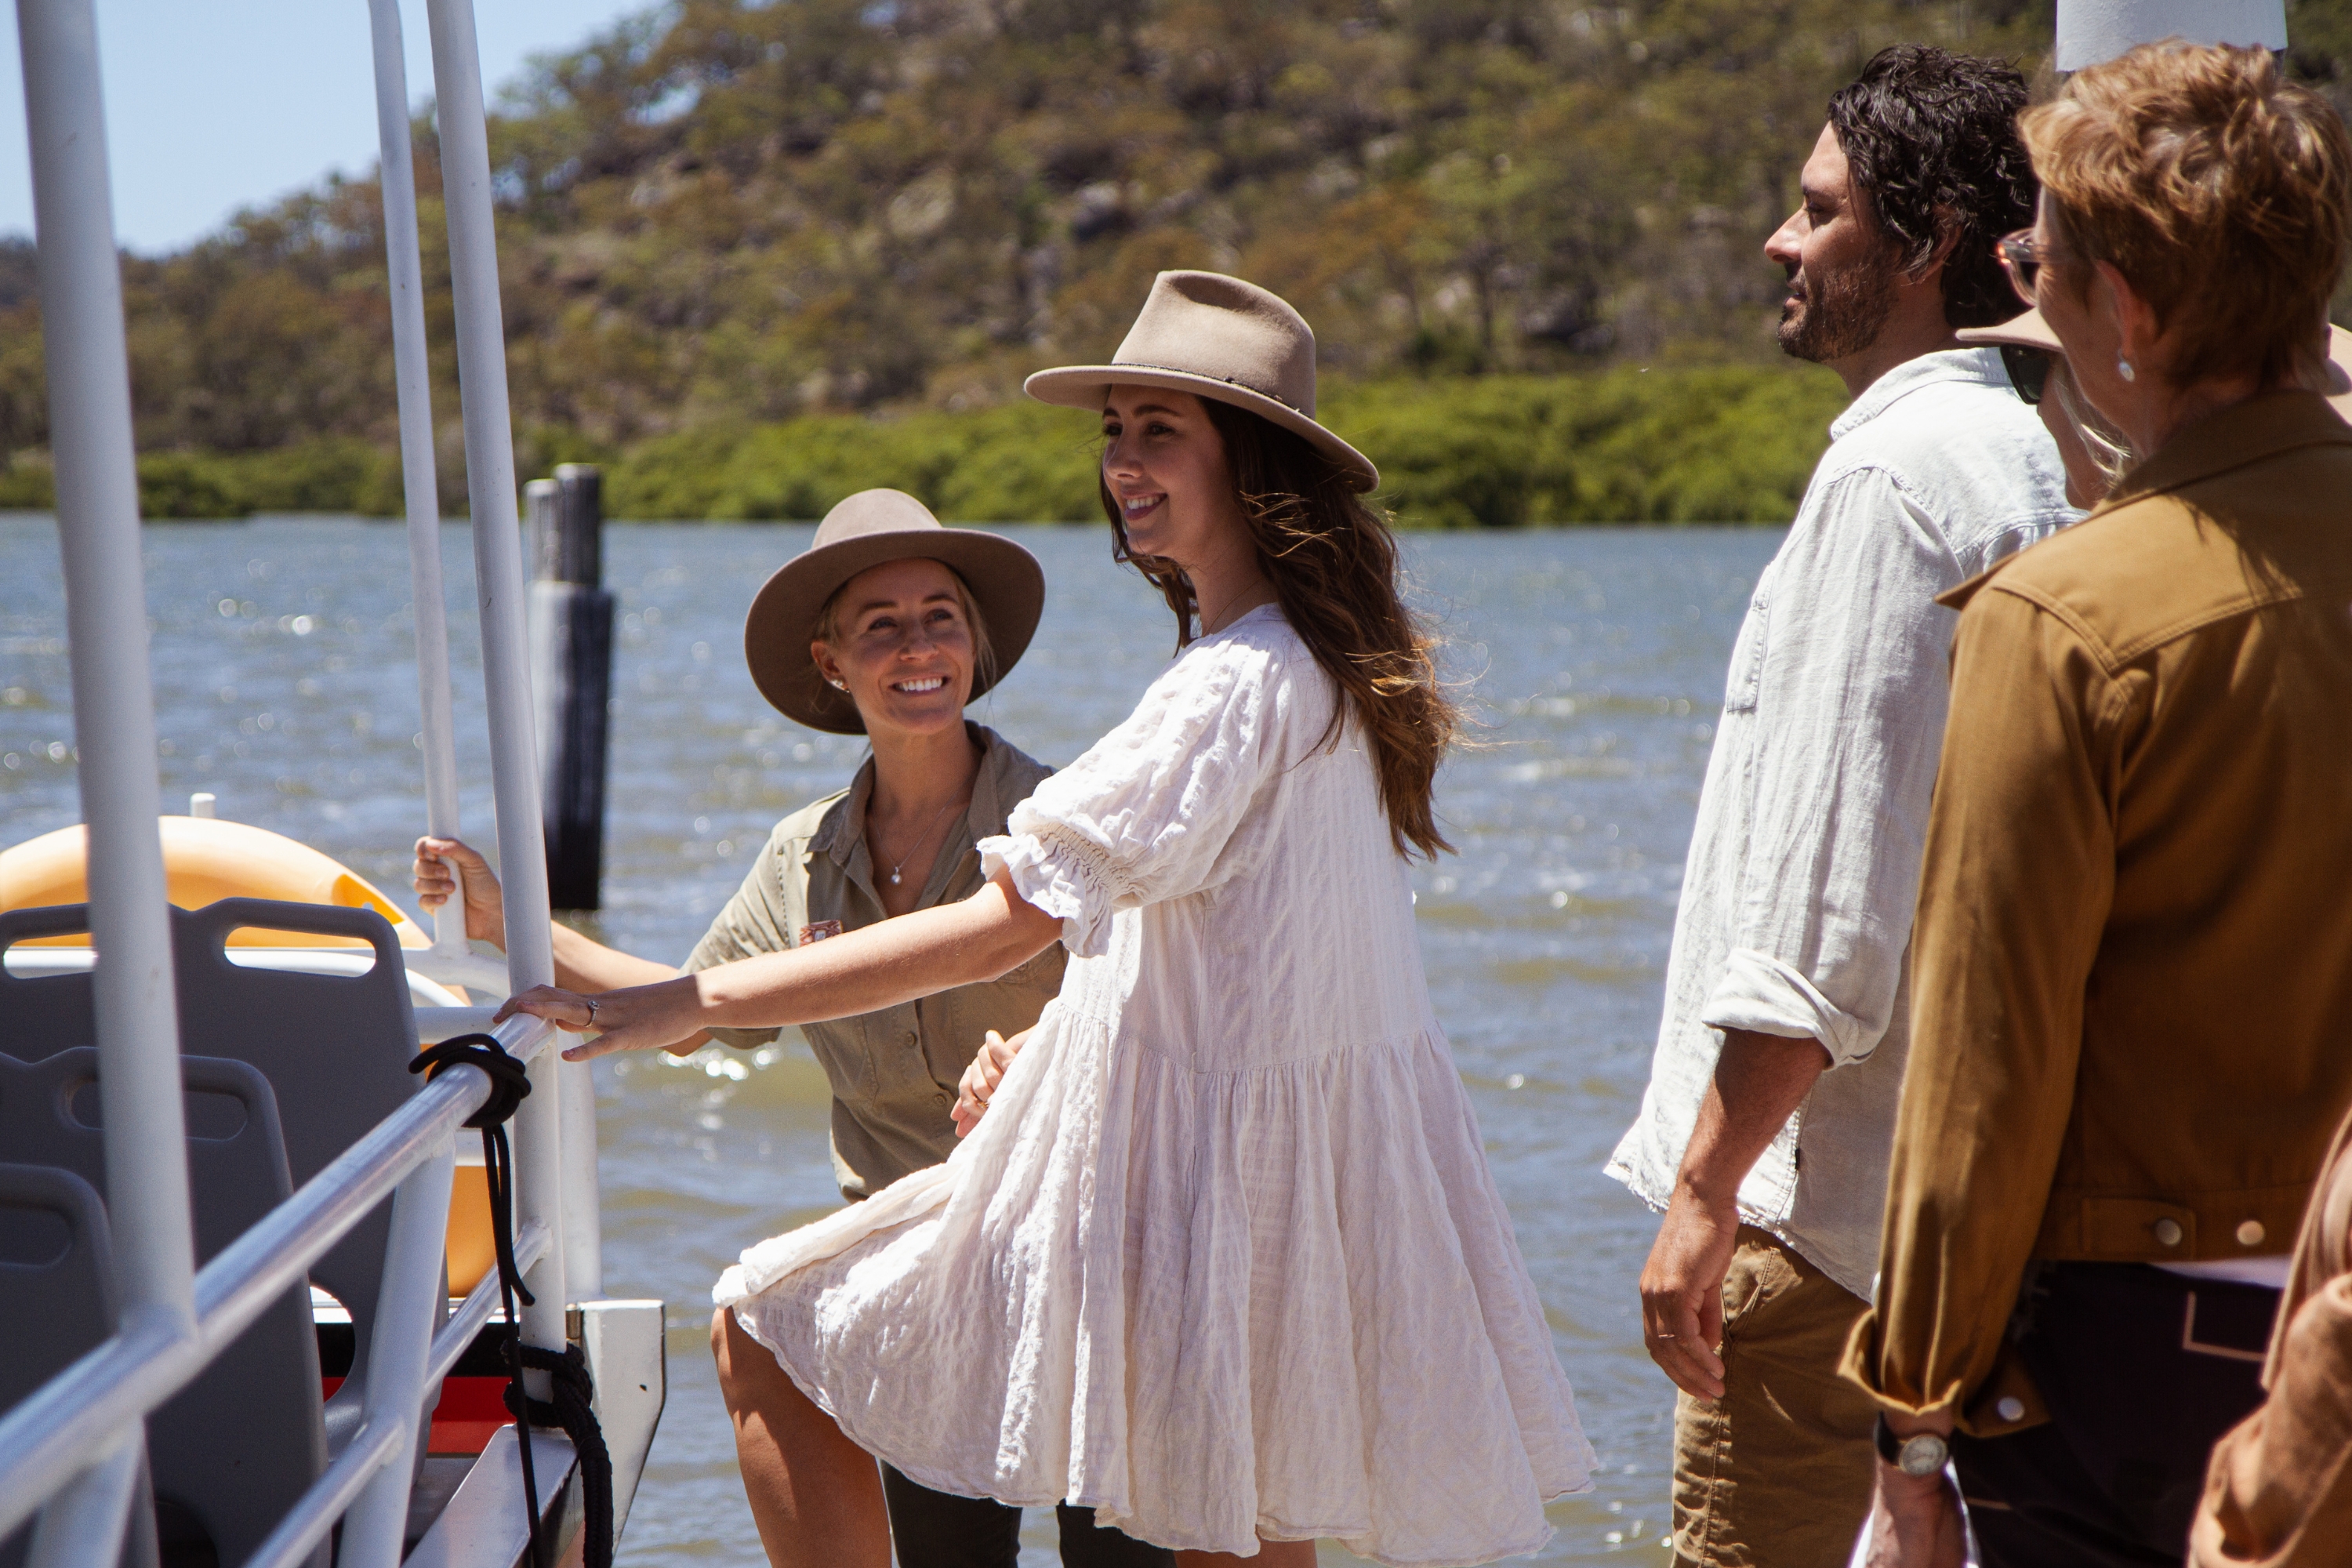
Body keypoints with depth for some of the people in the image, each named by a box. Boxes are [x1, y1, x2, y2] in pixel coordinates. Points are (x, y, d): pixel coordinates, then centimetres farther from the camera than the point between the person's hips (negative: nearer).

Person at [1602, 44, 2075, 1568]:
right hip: (1958, 1186, 10)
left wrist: (1707, 1189, -18)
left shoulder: (1888, 476, -15)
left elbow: (1824, 901, -21)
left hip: (1831, 1201, -10)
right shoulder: (2022, 459, 16)